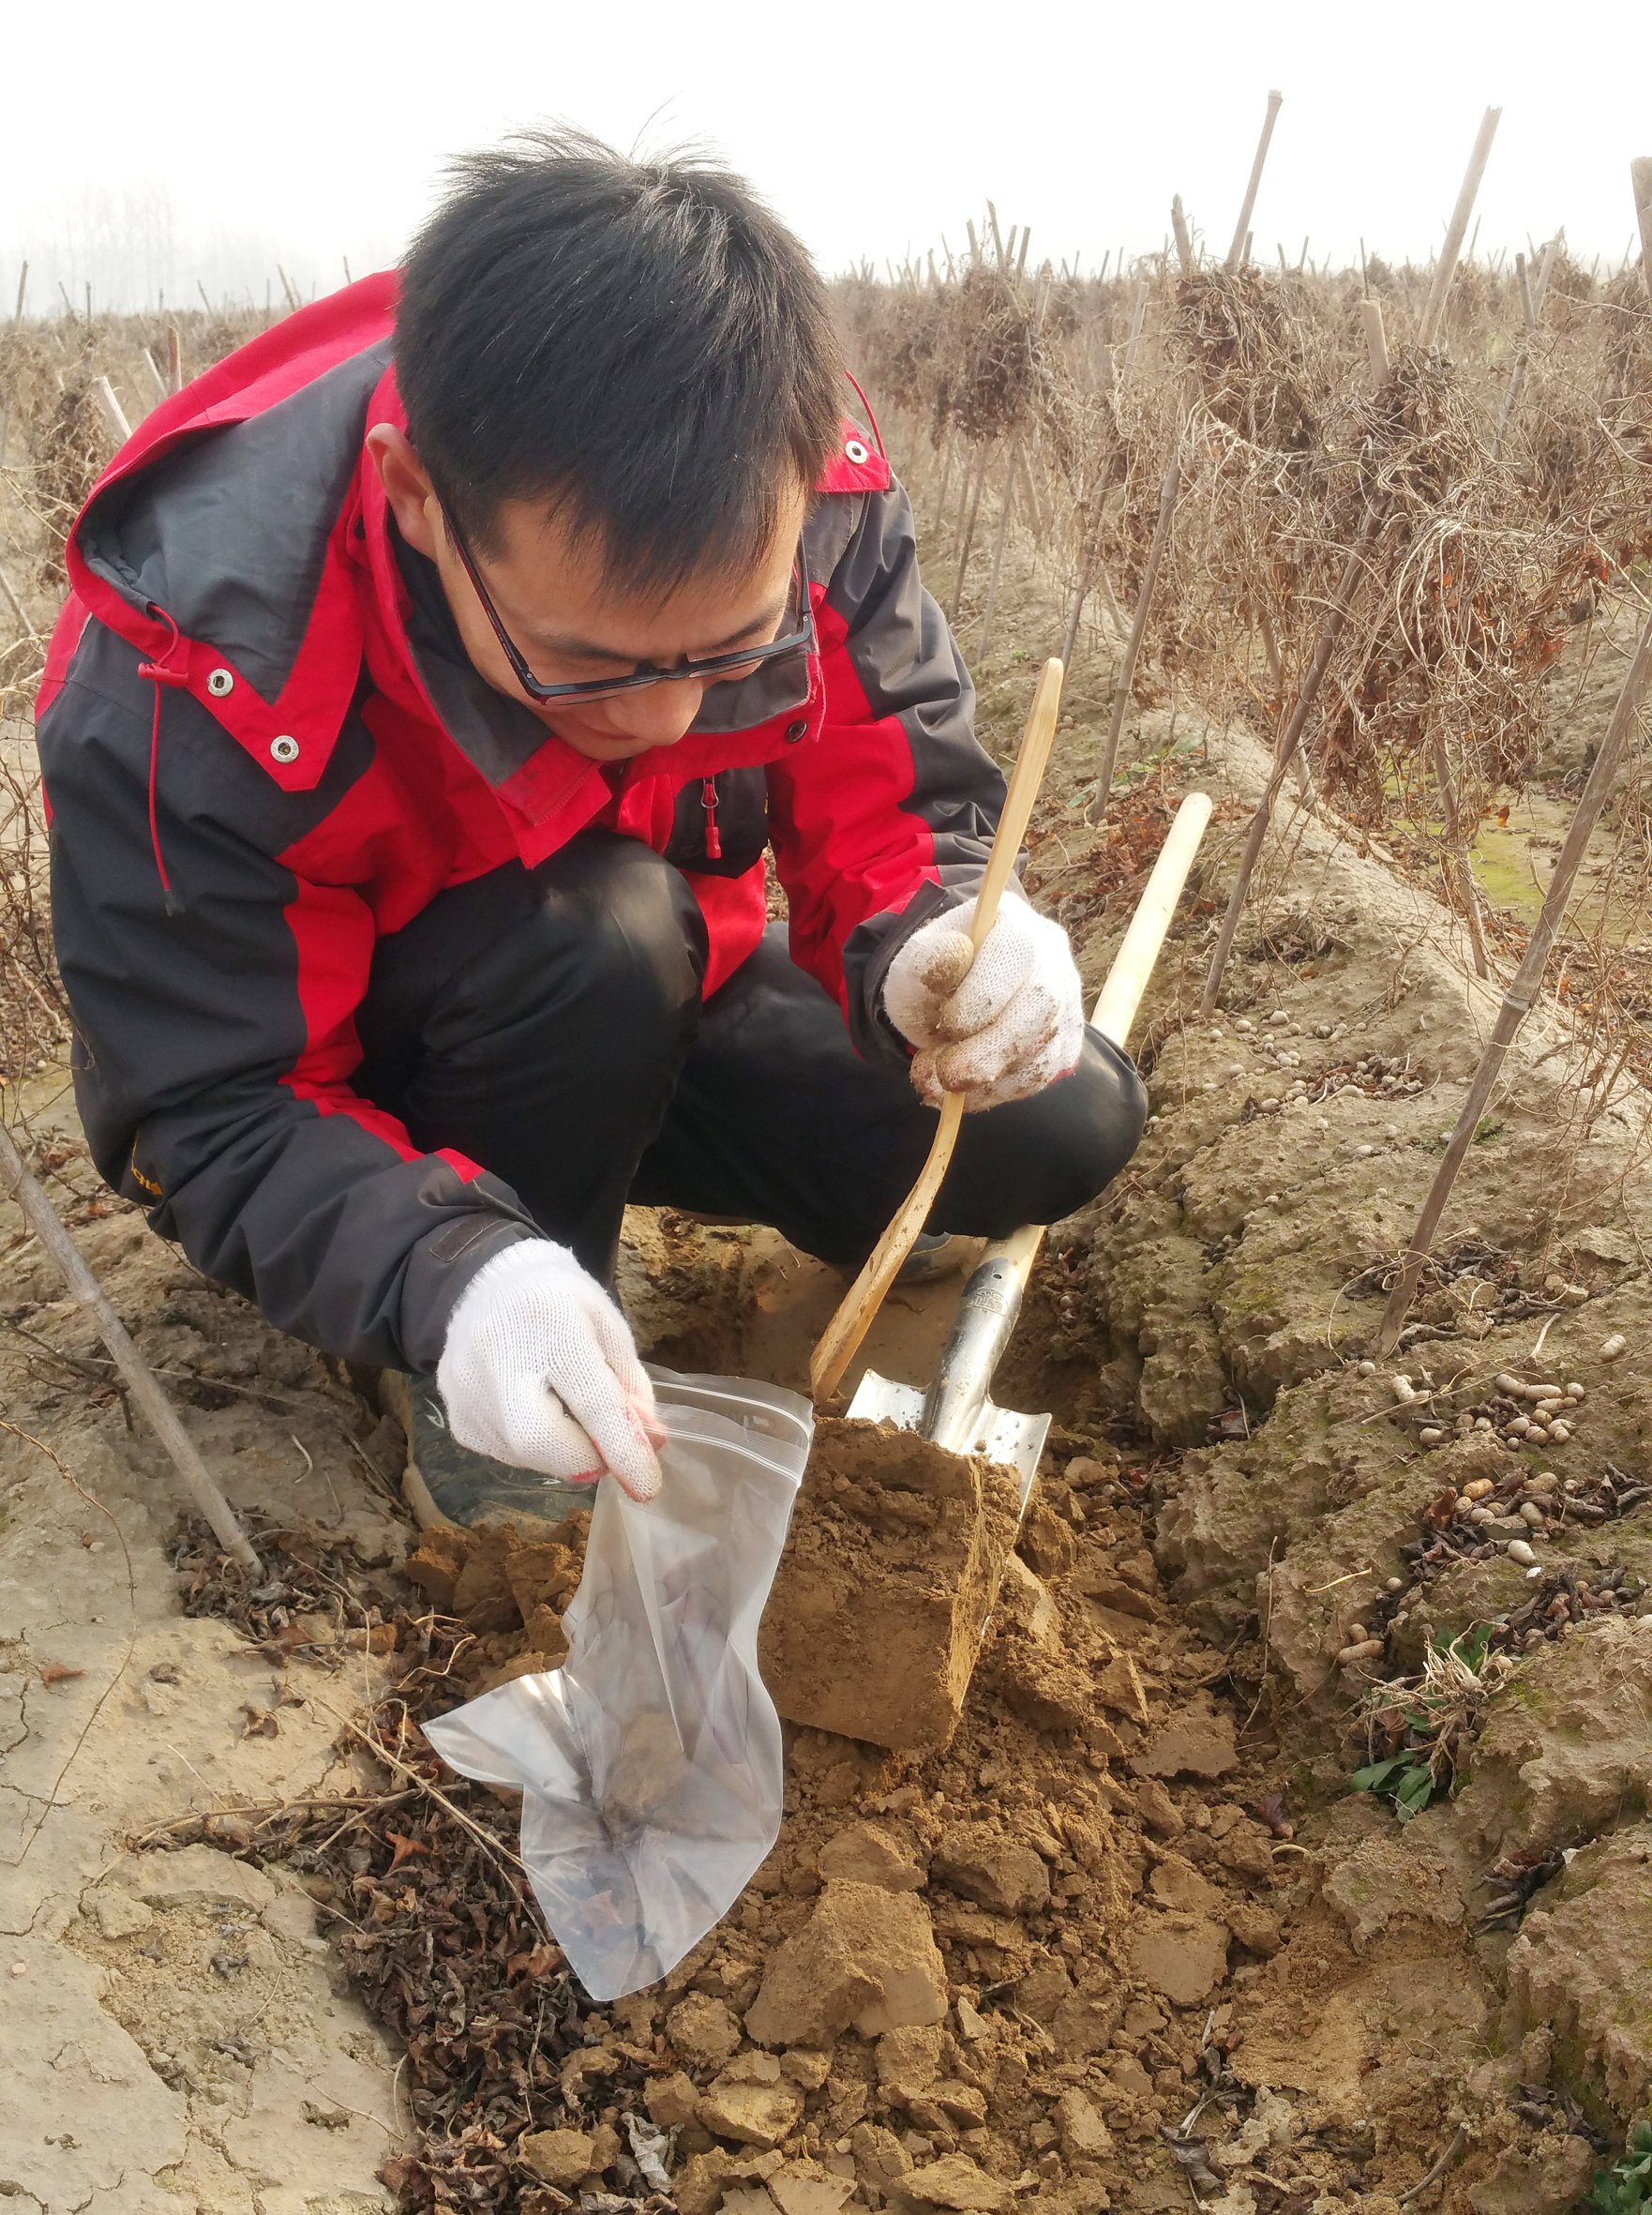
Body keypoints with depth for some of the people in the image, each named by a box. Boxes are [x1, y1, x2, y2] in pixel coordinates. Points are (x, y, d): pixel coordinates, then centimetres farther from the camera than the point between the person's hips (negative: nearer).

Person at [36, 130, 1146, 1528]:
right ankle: (486, 1405, -10)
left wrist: (931, 945, -39)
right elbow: (219, 1116, -28)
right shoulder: (199, 670, -33)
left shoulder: (809, 491, -24)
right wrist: (446, 1274, -48)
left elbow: (892, 804, -15)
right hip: (311, 1079, -4)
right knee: (594, 935, -37)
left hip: (638, 1016, 5)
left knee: (1062, 1127, -9)